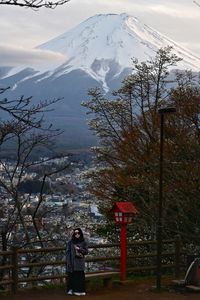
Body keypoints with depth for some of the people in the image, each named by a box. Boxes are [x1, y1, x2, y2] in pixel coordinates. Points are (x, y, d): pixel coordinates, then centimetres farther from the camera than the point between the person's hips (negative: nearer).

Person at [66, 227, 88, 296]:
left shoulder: (83, 242, 6)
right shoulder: (70, 242, 3)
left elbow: (86, 251, 2)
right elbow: (68, 252, -1)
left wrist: (79, 249, -14)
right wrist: (68, 261, -10)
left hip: (80, 262, 1)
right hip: (72, 261, -1)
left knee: (80, 276, -2)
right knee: (72, 275, -4)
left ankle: (79, 290, 3)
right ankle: (71, 290, 0)